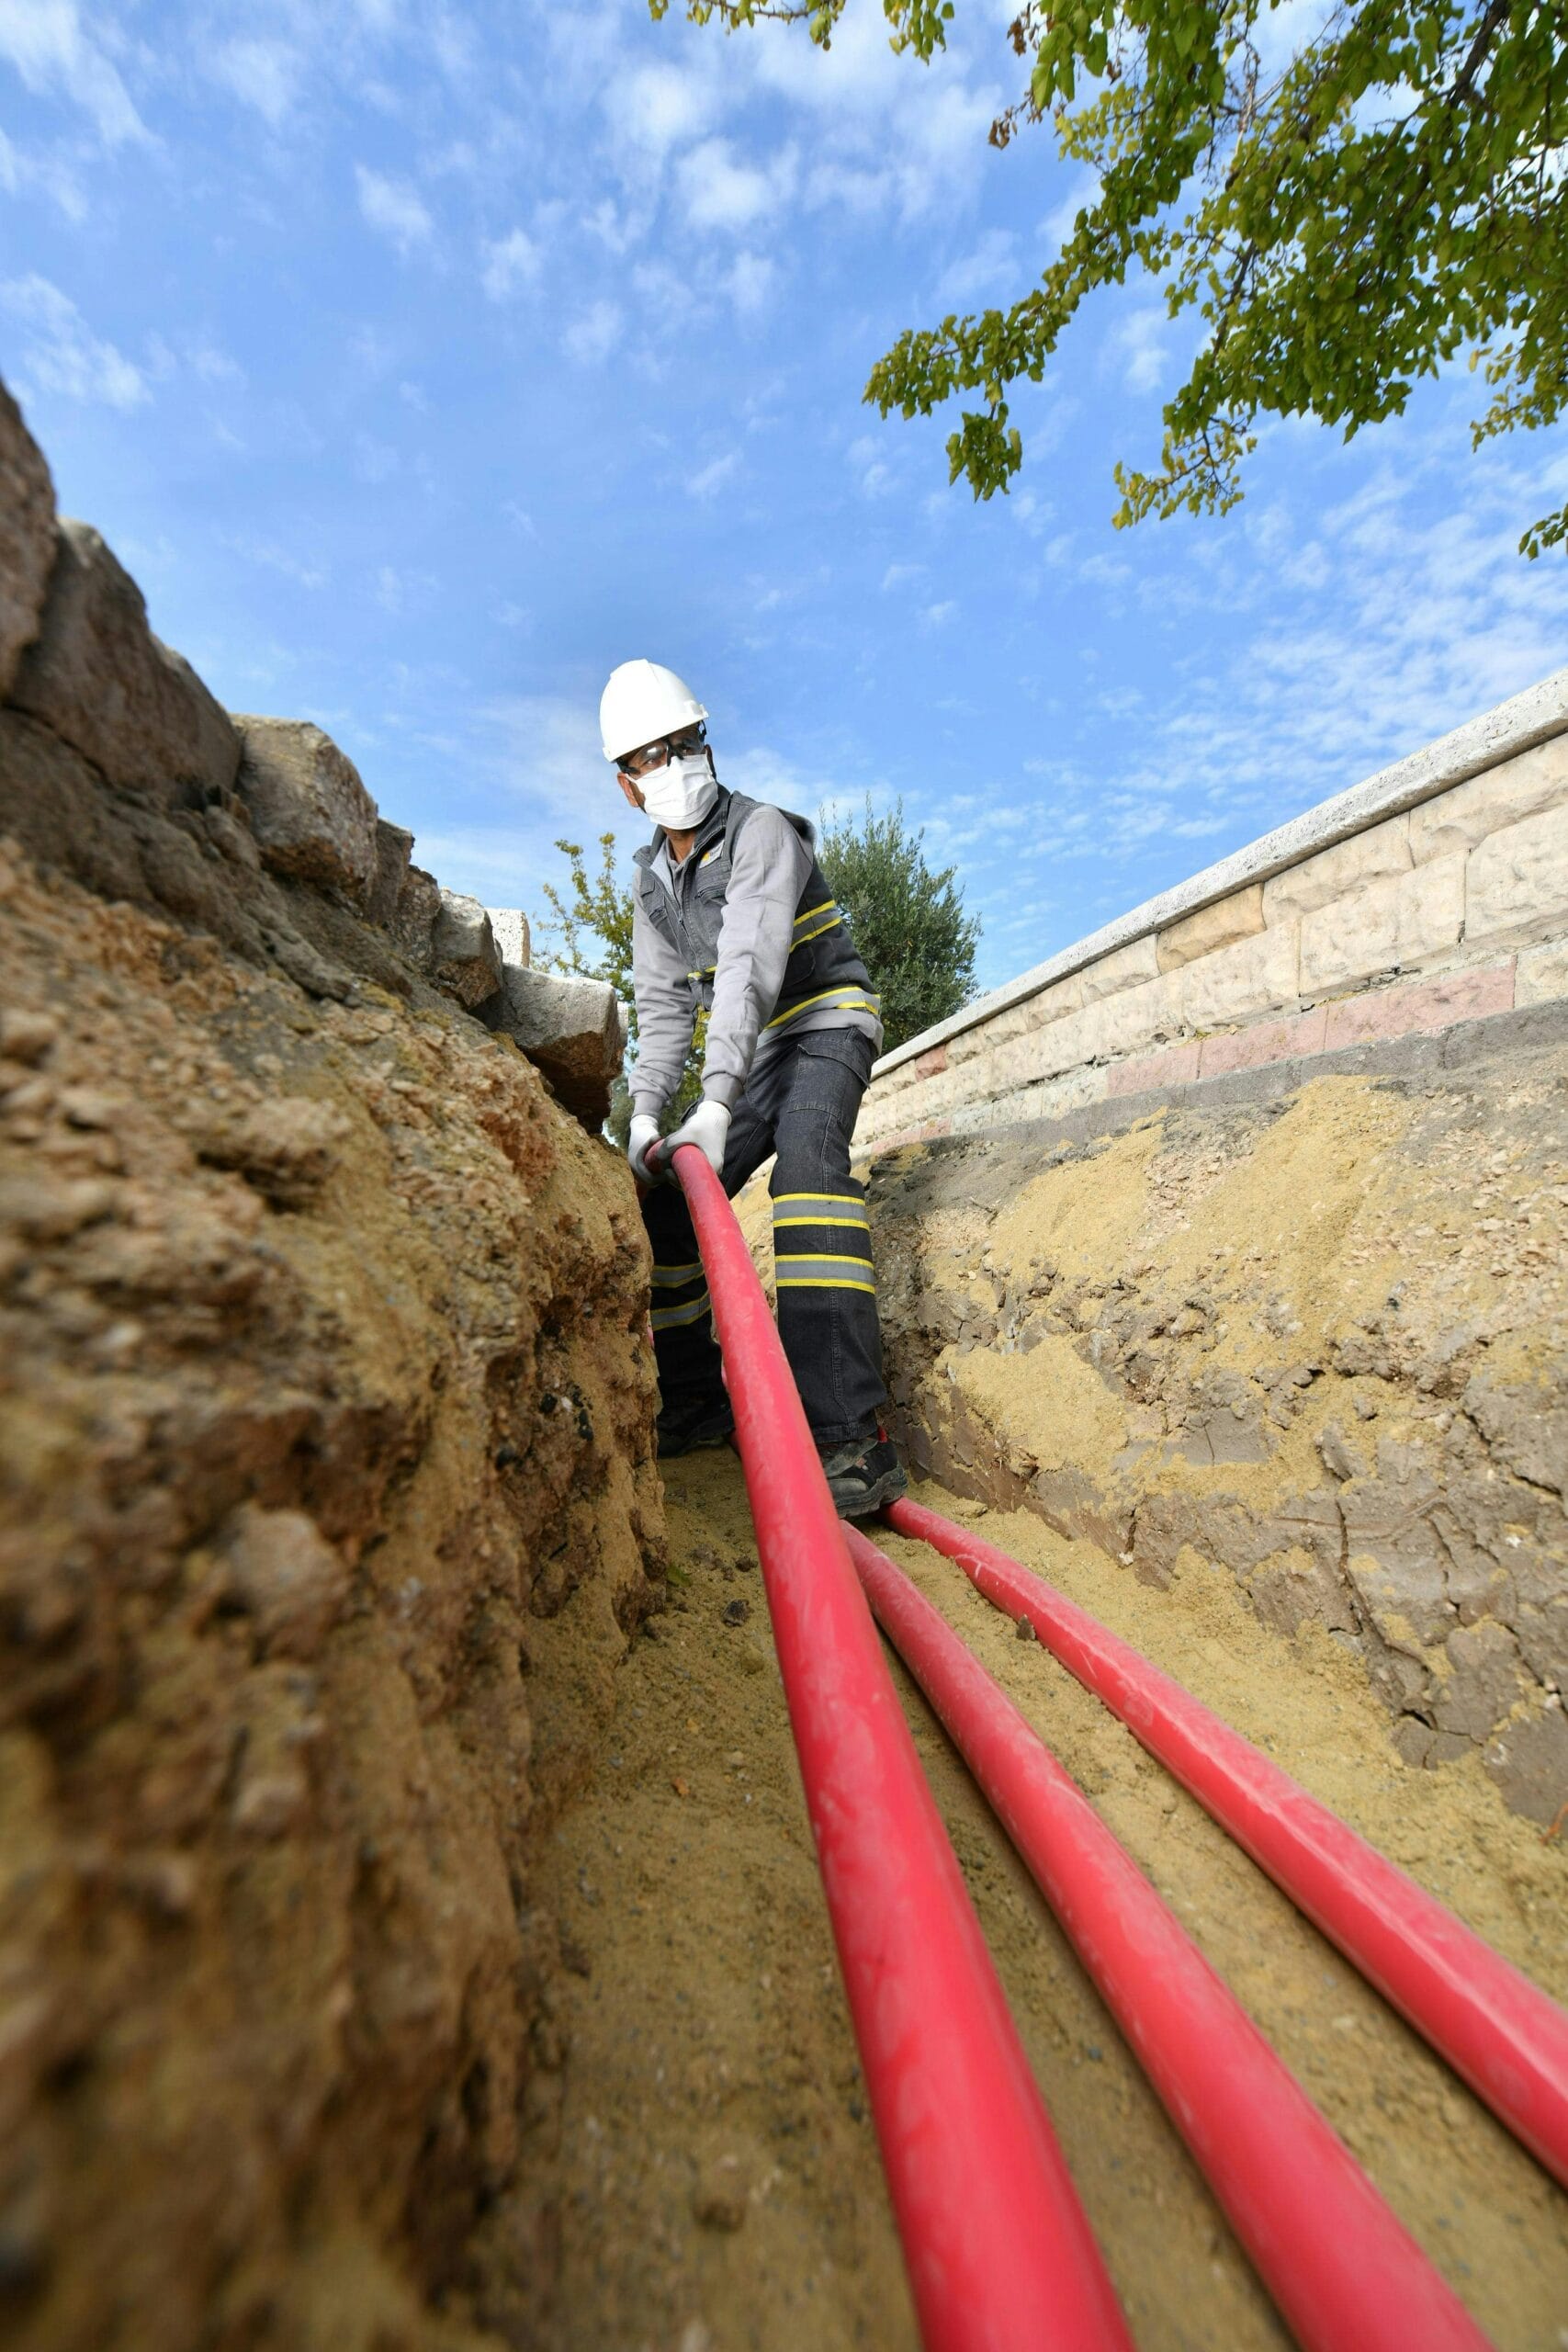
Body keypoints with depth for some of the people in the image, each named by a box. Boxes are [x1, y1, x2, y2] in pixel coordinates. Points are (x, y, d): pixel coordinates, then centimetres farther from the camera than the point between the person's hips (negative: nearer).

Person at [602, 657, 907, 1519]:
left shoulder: (761, 832, -13)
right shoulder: (652, 878, 8)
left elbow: (750, 967, -28)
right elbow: (663, 1004, 2)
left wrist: (716, 1103, -39)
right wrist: (645, 1112, -13)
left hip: (827, 1024, -7)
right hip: (757, 1050, 7)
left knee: (806, 1160, -37)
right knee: (667, 1199, 0)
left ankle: (852, 1439, -41)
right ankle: (693, 1401, 14)